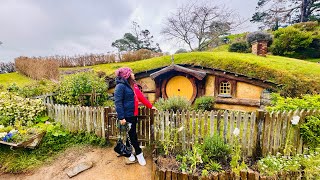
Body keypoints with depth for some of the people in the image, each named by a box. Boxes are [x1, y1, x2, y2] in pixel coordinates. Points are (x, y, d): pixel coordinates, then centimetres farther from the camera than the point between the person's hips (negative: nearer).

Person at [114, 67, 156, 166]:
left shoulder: (133, 85, 12)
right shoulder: (120, 86, -14)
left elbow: (141, 97, 14)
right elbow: (118, 102, -18)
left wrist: (150, 106, 14)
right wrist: (121, 117, -22)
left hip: (133, 115, 8)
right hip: (126, 116, -8)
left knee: (131, 135, 18)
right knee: (132, 135, 4)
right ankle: (139, 153, 20)